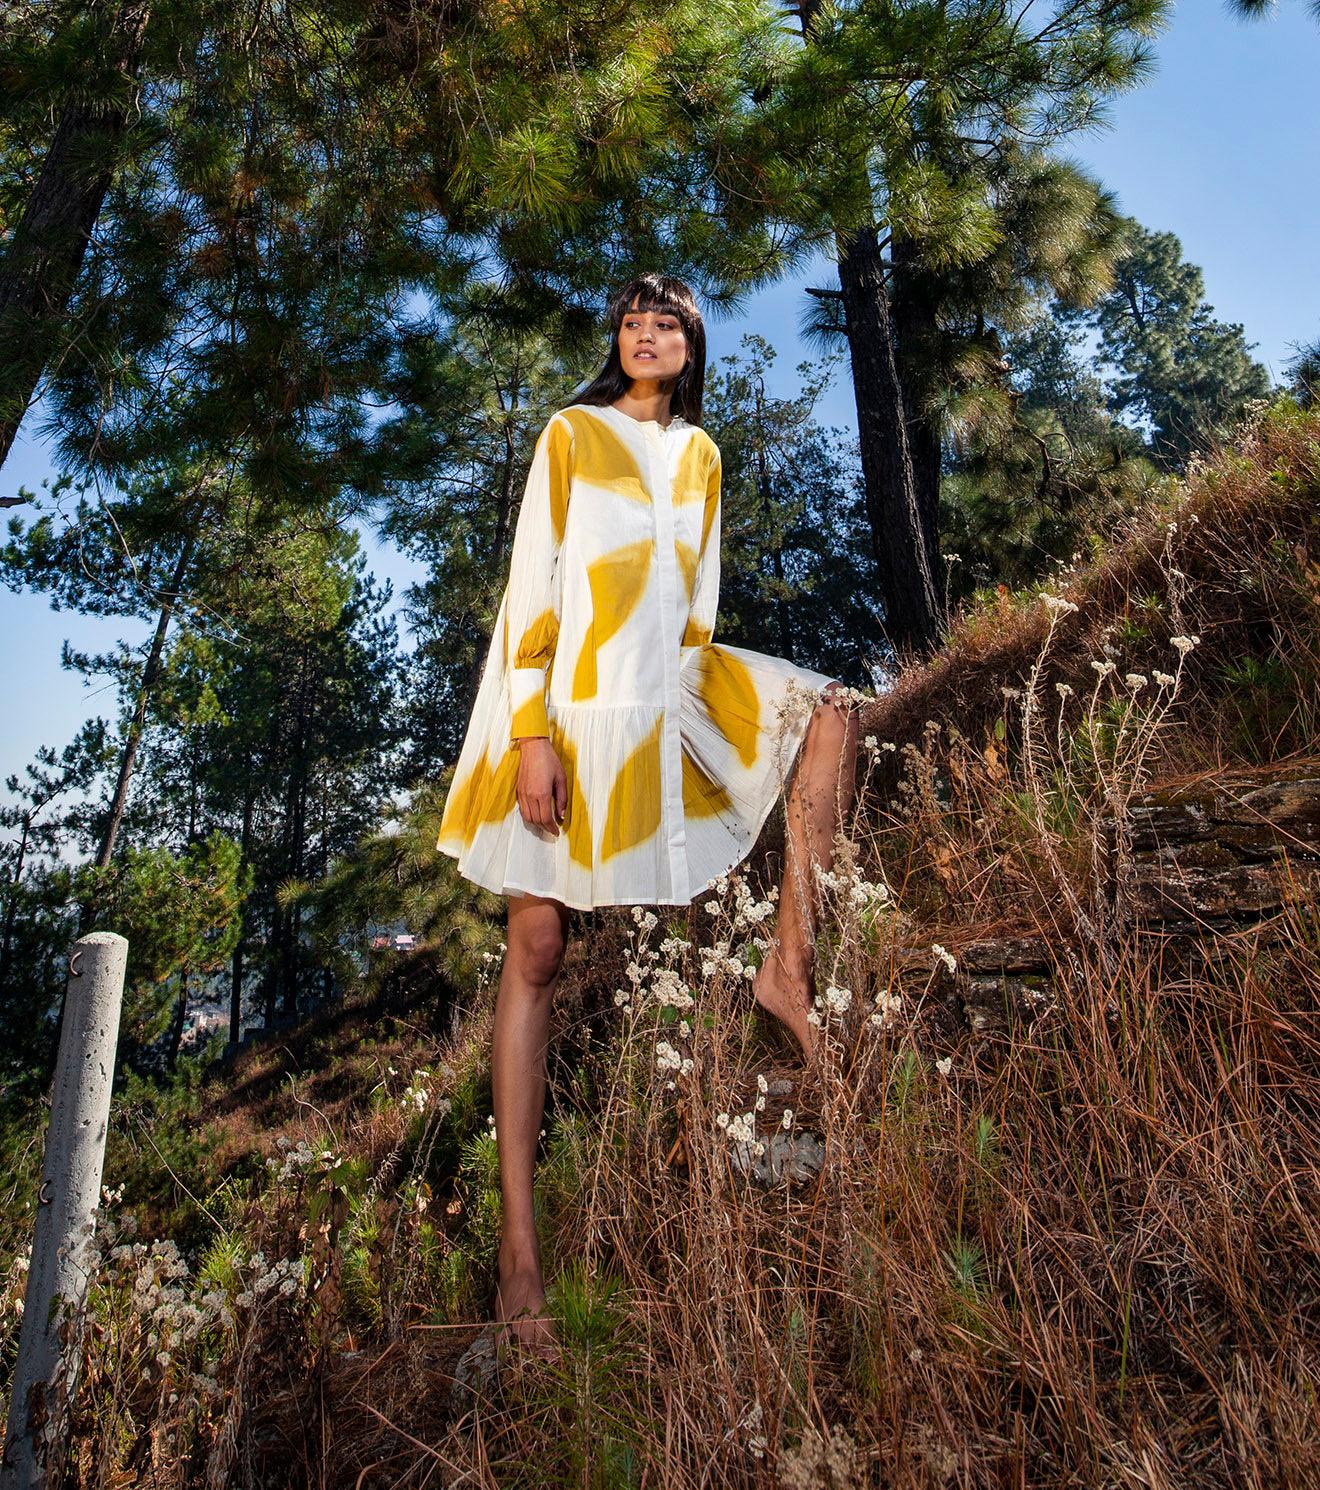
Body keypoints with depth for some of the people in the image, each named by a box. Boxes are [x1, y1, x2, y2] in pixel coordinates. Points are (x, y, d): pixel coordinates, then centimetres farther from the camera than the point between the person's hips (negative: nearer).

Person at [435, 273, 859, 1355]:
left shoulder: (701, 455, 19)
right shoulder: (571, 434, 5)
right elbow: (532, 583, -5)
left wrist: (700, 712, 10)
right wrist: (532, 732, -15)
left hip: (665, 698, 5)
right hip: (570, 707, -5)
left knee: (829, 709, -5)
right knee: (538, 947, -7)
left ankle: (790, 961, -9)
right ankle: (519, 1243, -1)